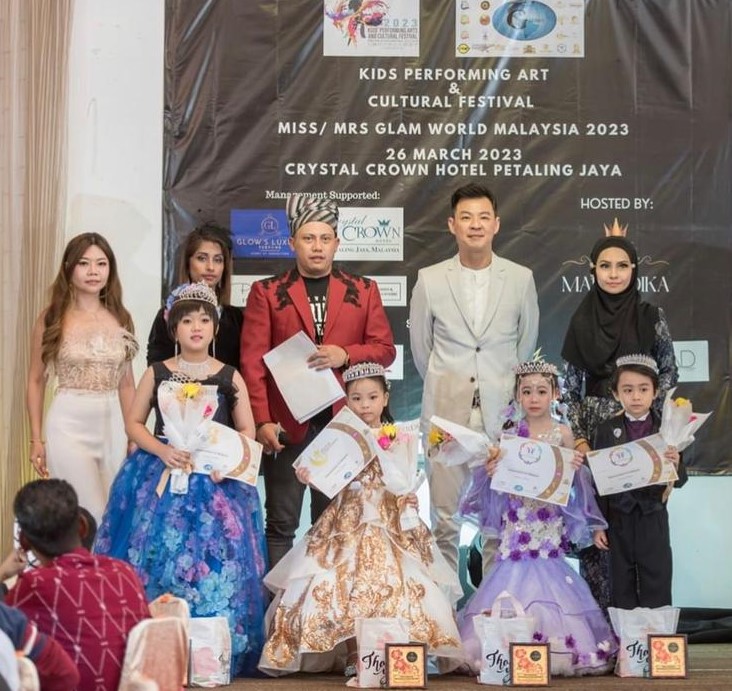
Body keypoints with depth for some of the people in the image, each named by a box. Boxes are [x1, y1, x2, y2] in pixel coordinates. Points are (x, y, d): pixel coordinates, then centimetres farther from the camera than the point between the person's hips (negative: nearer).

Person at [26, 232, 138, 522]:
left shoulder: (120, 319, 8)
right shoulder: (52, 318, -1)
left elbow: (126, 383, 13)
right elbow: (36, 381, 2)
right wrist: (36, 439, -2)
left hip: (112, 426, 4)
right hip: (69, 426, -4)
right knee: (90, 519, -8)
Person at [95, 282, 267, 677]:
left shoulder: (230, 377, 5)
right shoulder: (156, 374, 6)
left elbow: (247, 431, 8)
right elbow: (134, 423, 7)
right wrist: (162, 451, -10)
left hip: (217, 483, 0)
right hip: (162, 479, 0)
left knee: (216, 563, -8)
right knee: (157, 557, -7)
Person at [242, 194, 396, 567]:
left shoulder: (364, 291, 11)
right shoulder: (266, 292, 4)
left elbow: (384, 350, 8)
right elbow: (253, 362, -3)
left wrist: (345, 354, -12)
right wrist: (261, 421, -13)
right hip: (287, 424, -2)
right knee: (281, 523, 2)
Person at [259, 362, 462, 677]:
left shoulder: (399, 438, 5)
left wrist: (408, 499, -13)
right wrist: (310, 478, -17)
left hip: (390, 527, 0)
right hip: (348, 526, 0)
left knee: (393, 587, -12)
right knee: (344, 587, -9)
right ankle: (353, 657, 1)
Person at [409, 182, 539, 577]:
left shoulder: (521, 279, 3)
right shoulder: (429, 280, 2)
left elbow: (526, 343, 13)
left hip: (502, 412, 0)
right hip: (446, 412, 0)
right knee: (444, 519, 2)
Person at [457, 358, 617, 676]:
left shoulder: (563, 433, 1)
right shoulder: (510, 433, 2)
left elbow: (571, 481, 5)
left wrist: (577, 468, -16)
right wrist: (490, 470, -17)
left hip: (550, 520, 0)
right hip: (518, 518, 0)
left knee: (546, 576, -2)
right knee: (516, 578, -3)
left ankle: (558, 650, 5)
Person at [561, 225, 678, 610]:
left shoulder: (651, 318, 1)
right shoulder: (582, 320, 4)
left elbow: (669, 372, 7)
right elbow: (571, 387, 6)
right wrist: (578, 437, -3)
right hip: (594, 433, 1)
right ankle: (598, 611, 9)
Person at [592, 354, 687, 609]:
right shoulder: (606, 430, -1)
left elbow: (679, 481, 0)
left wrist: (675, 465, -22)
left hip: (653, 518, 0)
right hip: (619, 518, 1)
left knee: (657, 588, 3)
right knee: (622, 588, 9)